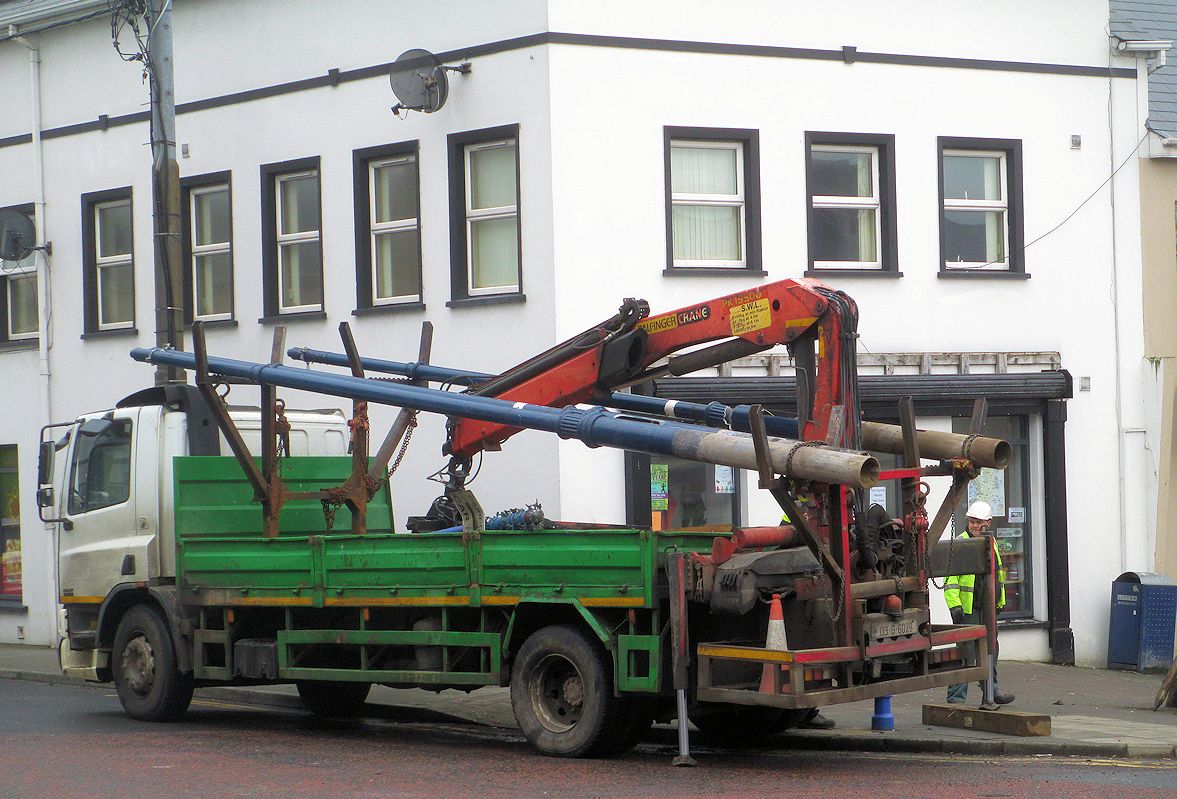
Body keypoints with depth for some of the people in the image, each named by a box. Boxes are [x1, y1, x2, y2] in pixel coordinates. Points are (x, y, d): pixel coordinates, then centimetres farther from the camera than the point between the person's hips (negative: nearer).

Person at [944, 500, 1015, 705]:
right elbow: (950, 578, -14)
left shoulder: (991, 543, 16)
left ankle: (991, 692, 28)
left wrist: (1000, 601, 25)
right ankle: (956, 697, -5)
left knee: (990, 650, 16)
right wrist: (954, 605, -22)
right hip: (968, 610, -8)